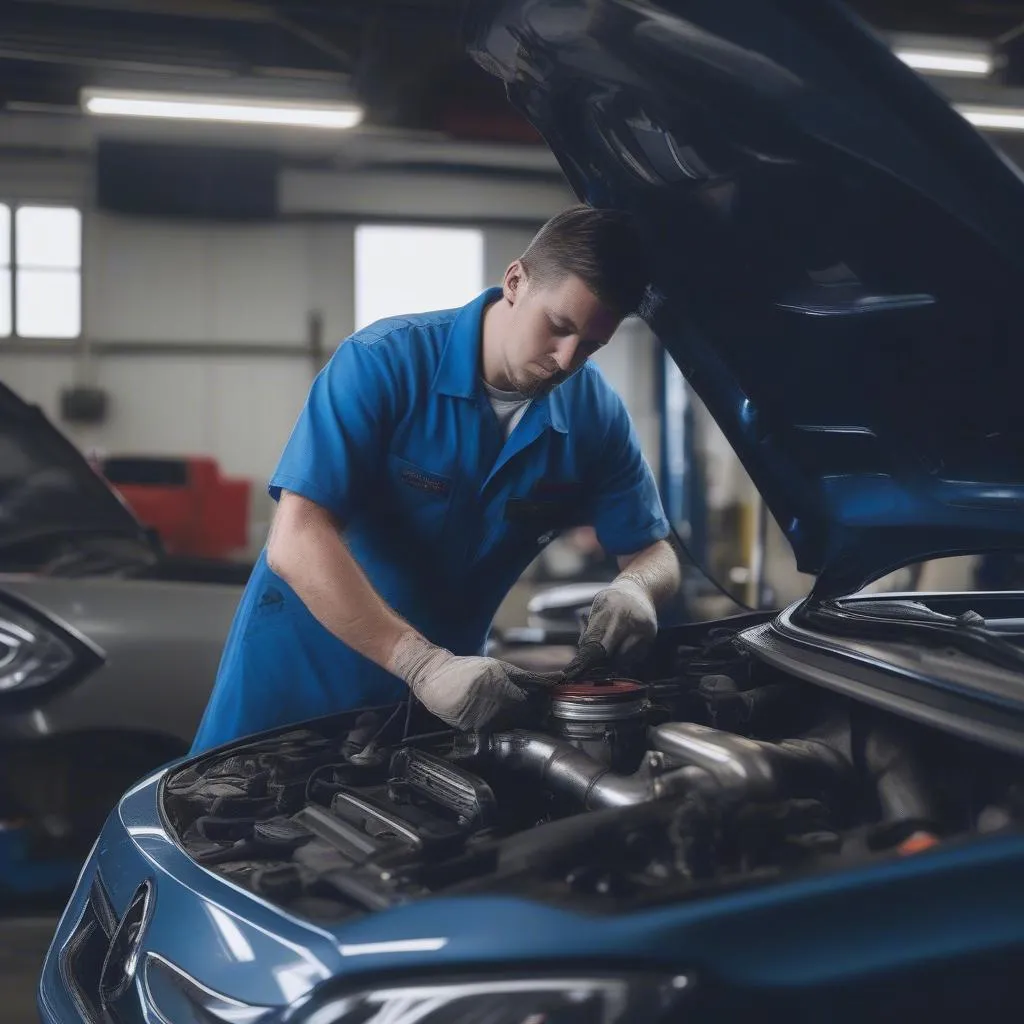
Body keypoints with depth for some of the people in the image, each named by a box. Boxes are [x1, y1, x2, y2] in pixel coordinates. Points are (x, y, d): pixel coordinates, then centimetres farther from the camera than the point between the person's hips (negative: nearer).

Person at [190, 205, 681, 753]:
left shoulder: (594, 413, -9)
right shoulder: (382, 362, -23)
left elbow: (654, 550, 0)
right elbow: (295, 543, -31)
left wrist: (633, 588, -25)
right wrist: (425, 666, -40)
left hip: (448, 671, 3)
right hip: (302, 670, -3)